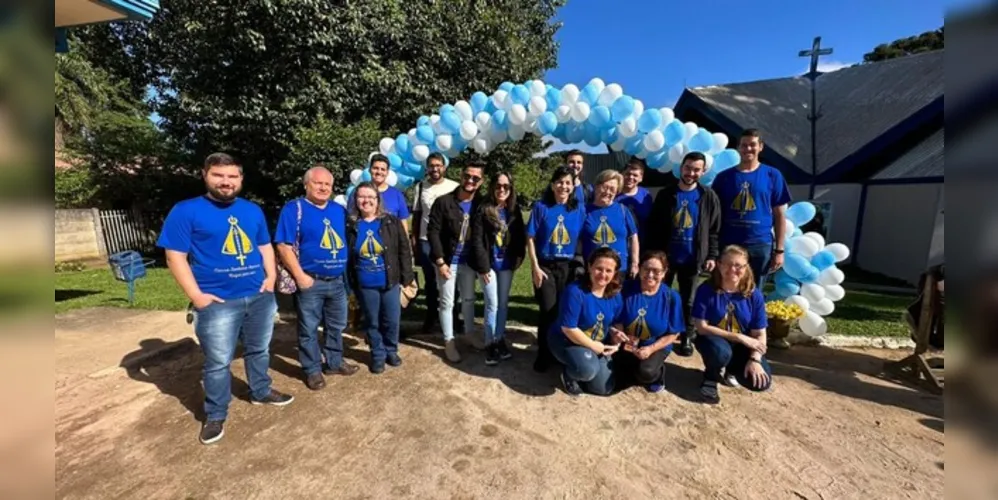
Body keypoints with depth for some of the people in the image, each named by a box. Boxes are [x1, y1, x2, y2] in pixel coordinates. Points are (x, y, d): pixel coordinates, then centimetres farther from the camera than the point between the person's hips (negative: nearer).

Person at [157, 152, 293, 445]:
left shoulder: (253, 210, 9)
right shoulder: (186, 211, -5)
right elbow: (175, 257, -8)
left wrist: (271, 276, 2)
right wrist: (196, 296, -14)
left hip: (260, 296, 5)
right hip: (217, 303, -4)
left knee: (259, 350, 19)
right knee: (217, 362, 7)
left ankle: (261, 392, 39)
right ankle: (215, 415, 27)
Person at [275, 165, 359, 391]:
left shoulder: (339, 210, 10)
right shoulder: (294, 208, -8)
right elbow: (284, 245, -13)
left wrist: (347, 272, 12)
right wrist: (300, 276, -18)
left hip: (338, 280, 6)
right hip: (310, 282, -5)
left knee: (336, 326, 17)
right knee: (309, 329, 8)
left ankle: (334, 362, 35)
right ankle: (312, 370, 25)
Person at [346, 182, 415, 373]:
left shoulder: (392, 222, -5)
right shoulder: (350, 225, -3)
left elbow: (404, 251, -2)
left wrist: (406, 278, -4)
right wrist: (349, 282, 3)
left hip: (390, 282, 0)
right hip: (364, 285, 0)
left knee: (392, 320, 12)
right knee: (372, 322, 14)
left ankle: (391, 350, 35)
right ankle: (378, 355, 33)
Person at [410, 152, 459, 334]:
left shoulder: (454, 187, 0)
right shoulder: (421, 187, 7)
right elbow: (416, 214, 10)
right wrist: (414, 238, 6)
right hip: (426, 240, 2)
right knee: (430, 280, 11)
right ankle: (432, 317, 25)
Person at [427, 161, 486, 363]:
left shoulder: (481, 204, -2)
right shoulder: (443, 202, -11)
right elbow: (433, 232, -12)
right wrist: (440, 261, -16)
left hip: (469, 262, 3)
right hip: (448, 261, -3)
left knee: (469, 299, 16)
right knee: (447, 302, 7)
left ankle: (469, 334, 35)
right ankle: (449, 341, 22)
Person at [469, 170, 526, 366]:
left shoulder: (514, 211, 3)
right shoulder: (483, 210, -10)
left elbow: (520, 237, 8)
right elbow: (477, 240, -13)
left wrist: (518, 258, -1)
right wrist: (483, 266, -15)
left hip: (506, 264, 4)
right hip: (490, 264, -4)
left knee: (503, 304, 13)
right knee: (492, 305, 1)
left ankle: (500, 339, 28)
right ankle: (490, 344, 17)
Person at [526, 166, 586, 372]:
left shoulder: (579, 209, 2)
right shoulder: (541, 207, -4)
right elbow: (530, 239, -4)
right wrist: (535, 267, -9)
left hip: (569, 267, 2)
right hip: (545, 266, -2)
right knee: (548, 311, -1)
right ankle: (544, 354, 19)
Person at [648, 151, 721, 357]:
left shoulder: (708, 197, 1)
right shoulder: (665, 194, 0)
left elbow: (714, 230, 3)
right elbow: (654, 226, 0)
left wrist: (712, 255, -3)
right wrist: (653, 253, -3)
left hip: (693, 259, 0)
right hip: (665, 256, 0)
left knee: (688, 301, 10)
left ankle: (687, 337, 25)